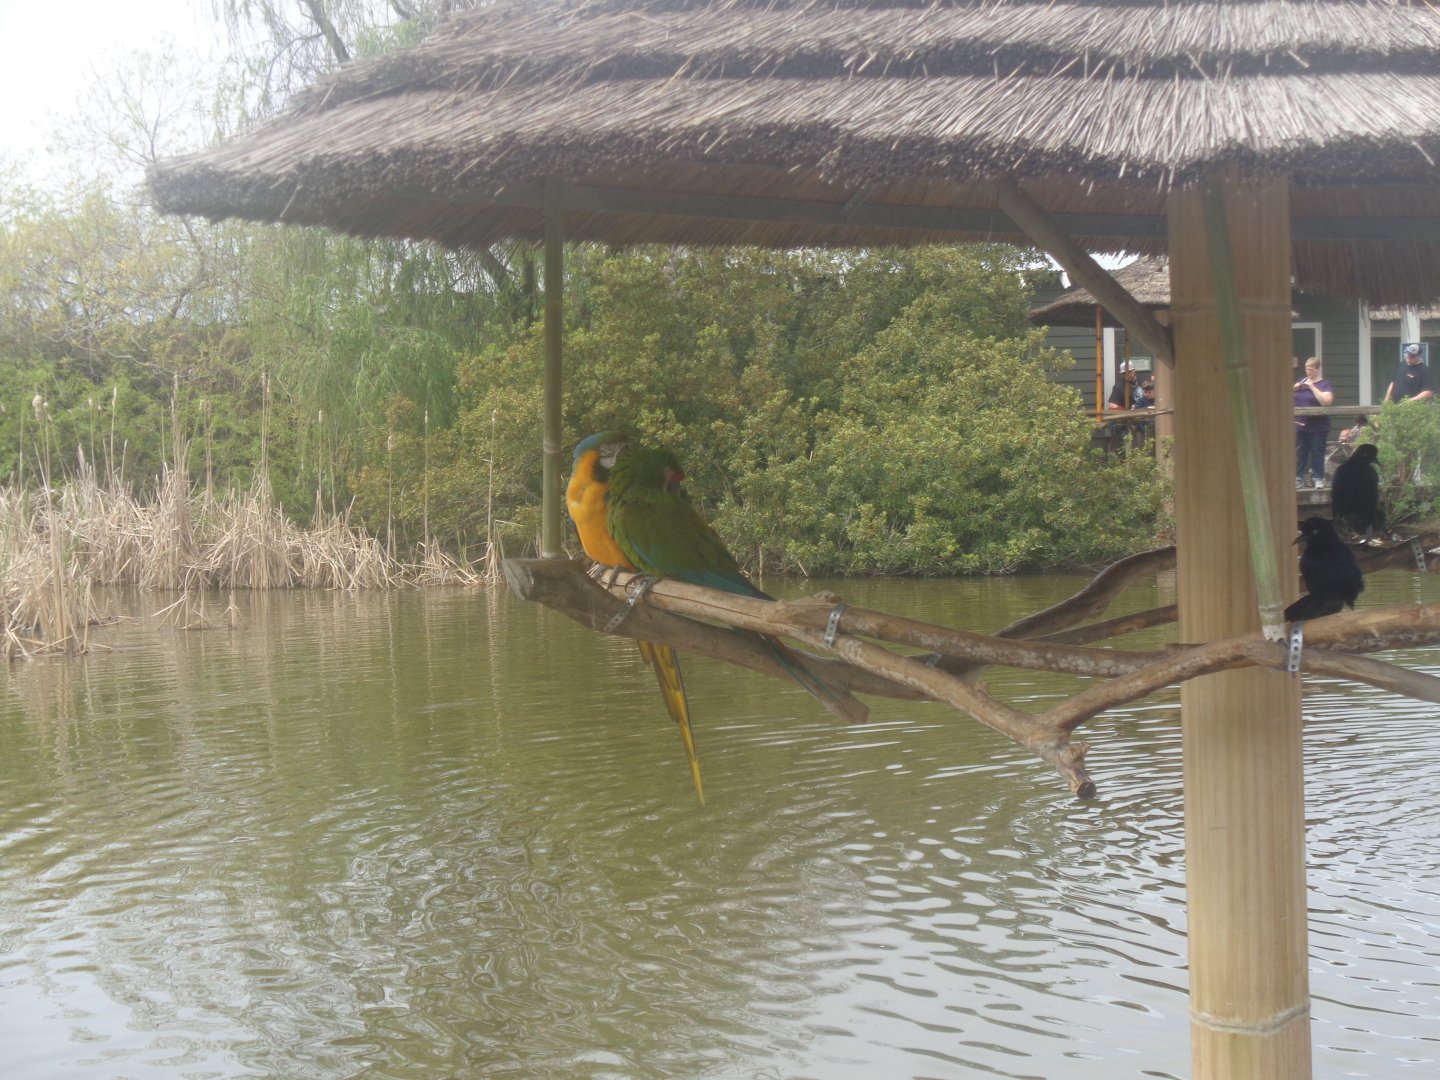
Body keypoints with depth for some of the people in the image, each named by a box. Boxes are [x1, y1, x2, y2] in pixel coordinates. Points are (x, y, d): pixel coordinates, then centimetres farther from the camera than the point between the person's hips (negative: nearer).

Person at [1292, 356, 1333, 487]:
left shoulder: (1325, 384, -4)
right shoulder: (1302, 381, 11)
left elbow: (1326, 402, -21)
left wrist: (1312, 387, -19)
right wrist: (1293, 389, -3)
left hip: (1318, 427, -5)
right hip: (1300, 425, 5)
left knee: (1317, 454, 1)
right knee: (1300, 453, 8)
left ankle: (1318, 478, 8)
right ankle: (1299, 478, 13)